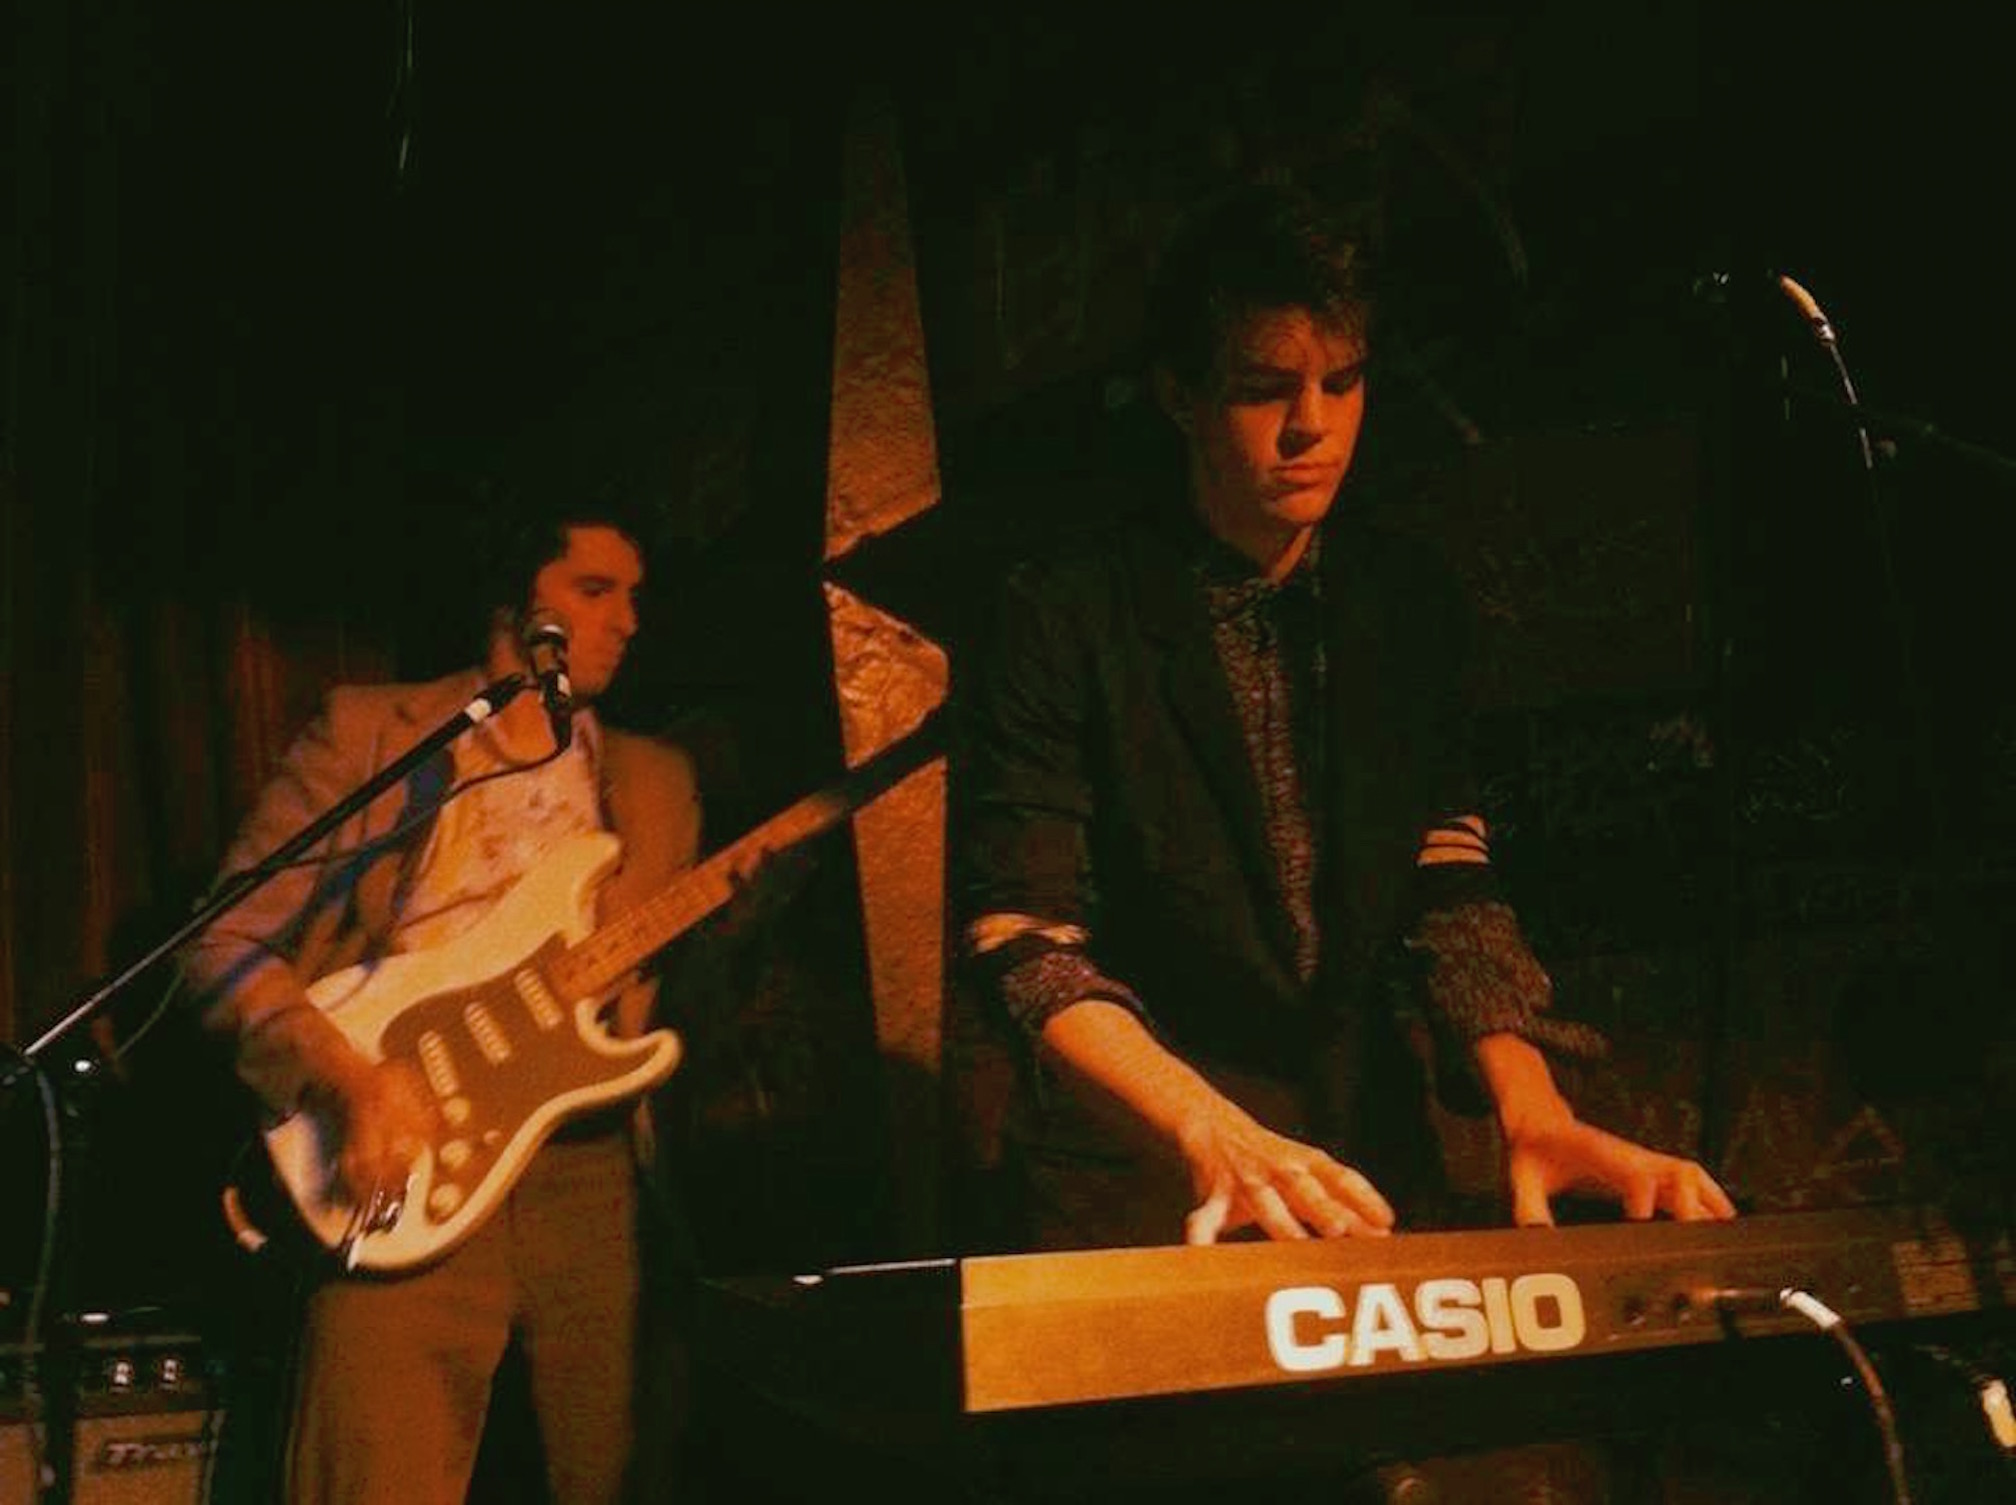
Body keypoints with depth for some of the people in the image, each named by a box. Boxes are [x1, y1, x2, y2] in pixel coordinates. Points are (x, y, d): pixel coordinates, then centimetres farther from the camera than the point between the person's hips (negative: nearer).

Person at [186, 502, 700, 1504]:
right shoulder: (366, 731, 7)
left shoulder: (654, 779, 19)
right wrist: (352, 1081, -14)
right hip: (405, 1170, -3)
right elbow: (228, 944, 0)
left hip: (591, 1167, 3)